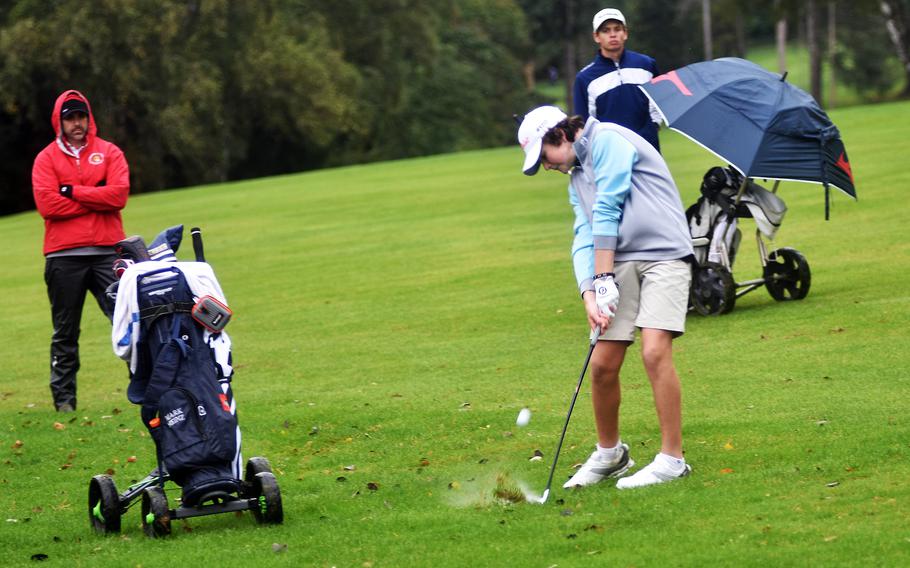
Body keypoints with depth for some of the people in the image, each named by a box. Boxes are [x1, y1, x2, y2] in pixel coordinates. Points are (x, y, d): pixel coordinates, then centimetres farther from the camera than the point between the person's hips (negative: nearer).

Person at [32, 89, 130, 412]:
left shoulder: (109, 153, 8)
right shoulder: (46, 159, 6)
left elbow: (119, 194, -7)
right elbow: (47, 204, -8)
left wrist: (73, 192, -8)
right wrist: (95, 199, -7)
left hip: (107, 252, 0)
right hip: (63, 258, 0)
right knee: (65, 333, 6)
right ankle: (64, 398, 12)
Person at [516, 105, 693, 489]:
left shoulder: (607, 140, -4)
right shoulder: (576, 179, 23)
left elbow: (607, 212, -10)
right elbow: (584, 238, 12)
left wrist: (603, 278, -12)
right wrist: (589, 294, -5)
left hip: (663, 253, -8)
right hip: (622, 264, 8)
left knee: (654, 350, -20)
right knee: (602, 363, 1)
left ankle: (672, 460, -15)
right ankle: (609, 454, 20)